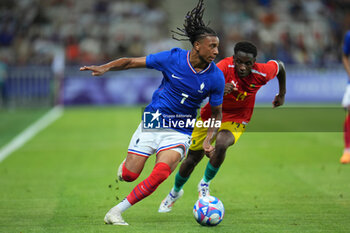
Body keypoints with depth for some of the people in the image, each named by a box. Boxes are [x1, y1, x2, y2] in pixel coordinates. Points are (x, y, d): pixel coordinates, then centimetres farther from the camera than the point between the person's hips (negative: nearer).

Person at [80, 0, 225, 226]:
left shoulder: (216, 77, -8)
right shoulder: (173, 58, -11)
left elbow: (216, 114, 4)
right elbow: (132, 62, -4)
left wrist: (208, 140, -12)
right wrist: (105, 67, -18)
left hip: (181, 131, 0)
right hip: (154, 120, 0)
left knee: (161, 172, -25)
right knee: (129, 175, -2)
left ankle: (116, 212, -13)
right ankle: (127, 162, 38)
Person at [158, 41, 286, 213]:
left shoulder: (262, 73, -21)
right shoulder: (225, 66, -28)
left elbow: (279, 65, 2)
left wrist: (282, 94, 14)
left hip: (235, 121, 0)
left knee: (221, 145, -33)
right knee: (192, 159, 7)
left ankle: (205, 184, -6)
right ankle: (176, 191, 39)